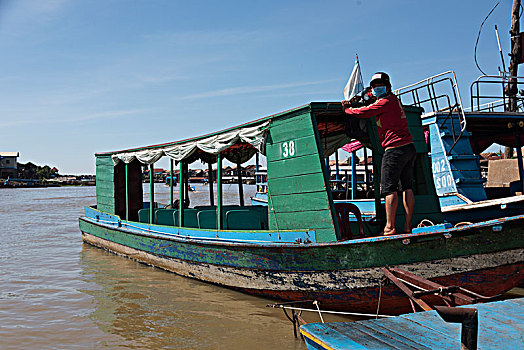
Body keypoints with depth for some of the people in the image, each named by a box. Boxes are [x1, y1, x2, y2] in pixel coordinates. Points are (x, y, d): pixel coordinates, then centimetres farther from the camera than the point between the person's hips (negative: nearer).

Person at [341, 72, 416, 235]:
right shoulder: (394, 100, 20)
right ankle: (408, 226, 11)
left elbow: (363, 112, -13)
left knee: (389, 189, -7)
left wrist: (347, 109, 4)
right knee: (407, 187, 8)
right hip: (409, 147, 9)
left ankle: (390, 227, -8)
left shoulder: (385, 102, -8)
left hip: (395, 149, -9)